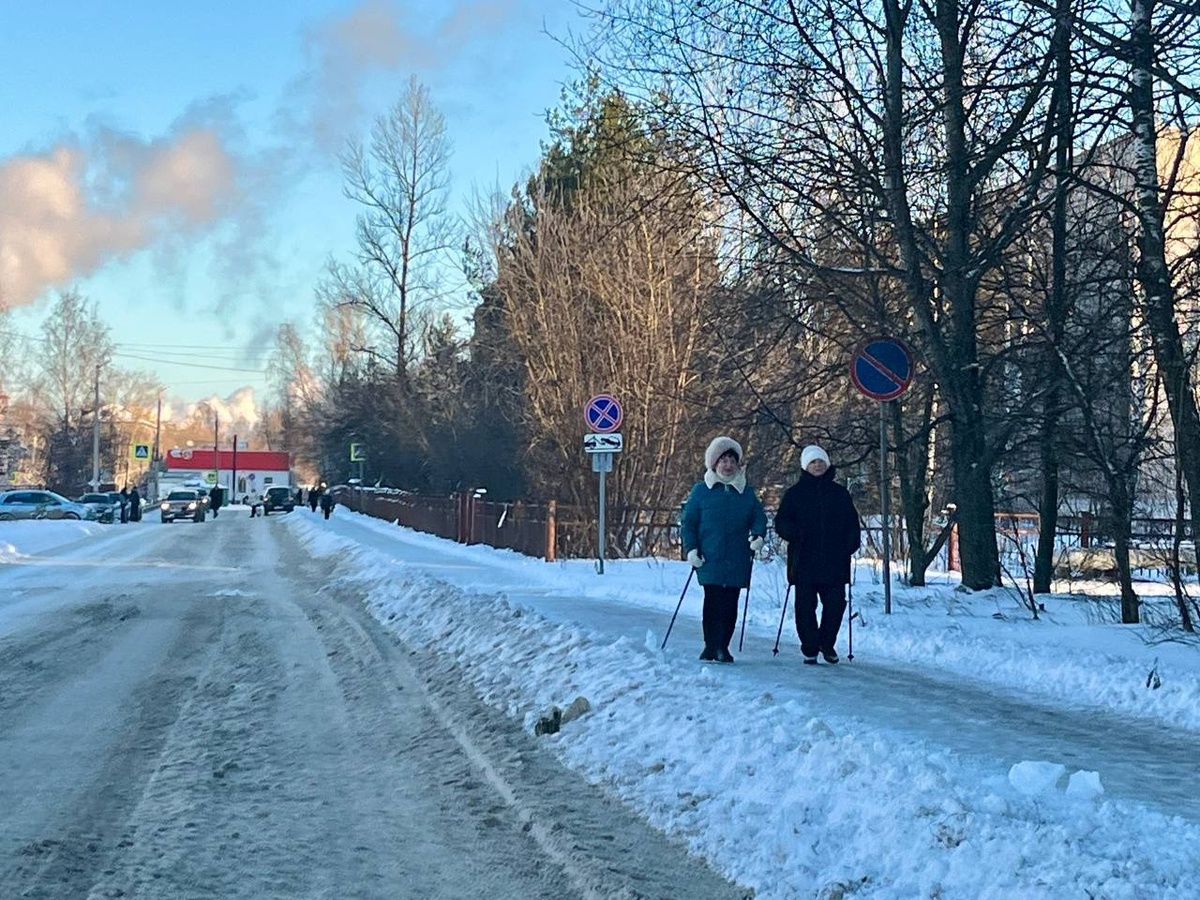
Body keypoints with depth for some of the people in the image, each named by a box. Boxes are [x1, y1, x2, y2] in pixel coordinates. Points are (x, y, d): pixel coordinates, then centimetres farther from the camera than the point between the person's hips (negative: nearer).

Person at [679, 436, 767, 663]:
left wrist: (759, 535, -6)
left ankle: (723, 647, 10)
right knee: (713, 602, -7)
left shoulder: (747, 492, 13)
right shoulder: (701, 490, 5)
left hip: (737, 560, 2)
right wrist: (691, 549, -5)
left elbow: (759, 518, 16)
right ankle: (710, 645, 2)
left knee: (730, 604, 2)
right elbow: (688, 522, 6)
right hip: (710, 559, -2)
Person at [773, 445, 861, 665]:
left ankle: (827, 643, 20)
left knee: (835, 603, -2)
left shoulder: (840, 493, 13)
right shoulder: (795, 493, 7)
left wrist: (851, 544, -1)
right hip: (804, 562, -1)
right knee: (805, 606, 0)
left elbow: (852, 524, 16)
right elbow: (781, 522, 4)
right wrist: (794, 532, -17)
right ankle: (810, 649, 10)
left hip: (834, 562, 1)